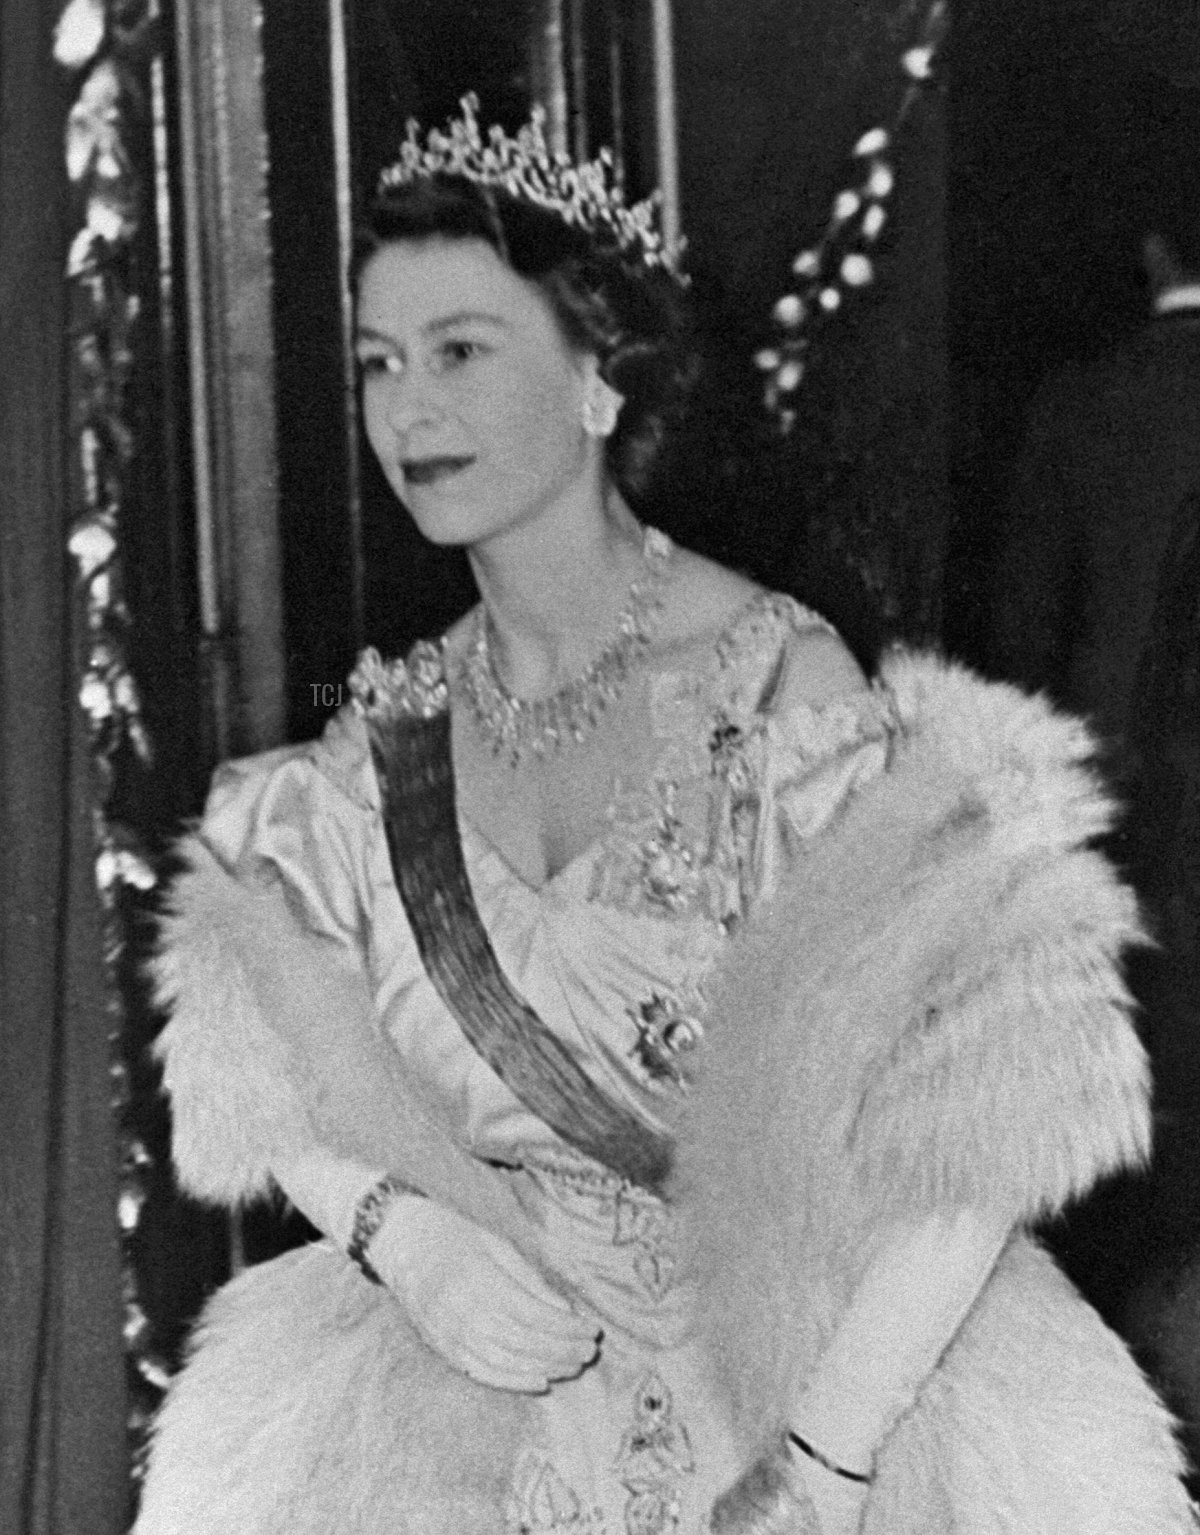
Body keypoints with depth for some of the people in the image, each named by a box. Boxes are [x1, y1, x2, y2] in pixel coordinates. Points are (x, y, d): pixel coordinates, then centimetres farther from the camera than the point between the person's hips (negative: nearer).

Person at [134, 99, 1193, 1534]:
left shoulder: (778, 689, -11)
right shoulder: (391, 739, 3)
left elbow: (978, 1126, -15)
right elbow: (274, 1098, 9)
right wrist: (396, 1225, -11)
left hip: (814, 1368, -3)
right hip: (502, 1357, 3)